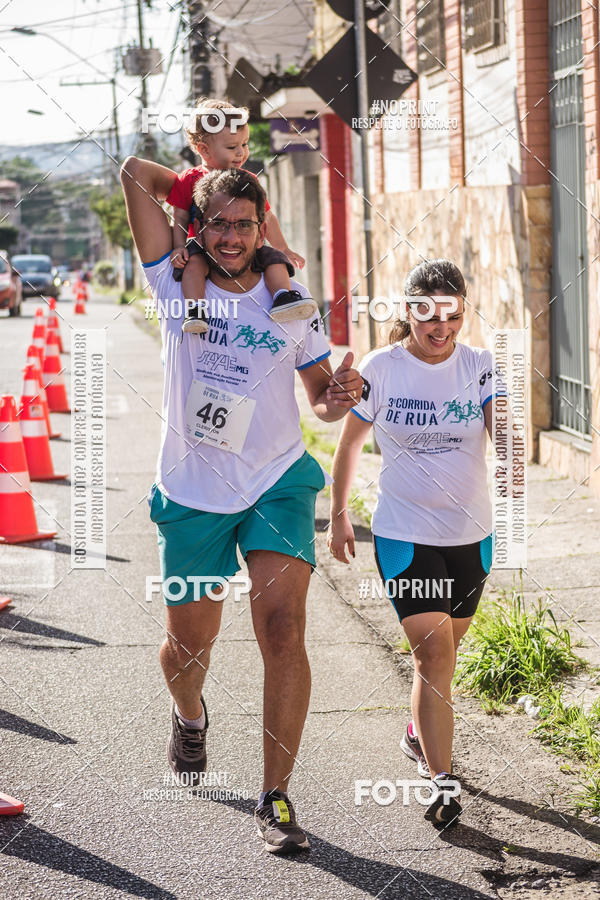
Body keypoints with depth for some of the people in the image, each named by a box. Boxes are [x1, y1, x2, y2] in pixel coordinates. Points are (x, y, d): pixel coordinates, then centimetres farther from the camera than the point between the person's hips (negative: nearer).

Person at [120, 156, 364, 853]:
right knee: (189, 643, 11)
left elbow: (321, 399, 9)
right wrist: (204, 190, 7)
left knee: (282, 629, -16)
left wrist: (344, 394, -14)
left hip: (278, 484, -1)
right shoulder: (178, 285, -2)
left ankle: (275, 798, -10)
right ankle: (190, 716, 48)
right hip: (191, 491, 1)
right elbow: (137, 174, -7)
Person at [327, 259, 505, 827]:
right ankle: (441, 781, -9)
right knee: (433, 652, -13)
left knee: (443, 648, 18)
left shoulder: (481, 366, -5)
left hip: (470, 534, 3)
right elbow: (349, 443, 5)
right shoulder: (380, 370, -8)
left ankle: (420, 733, 45)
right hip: (404, 534, -3)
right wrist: (338, 514, 9)